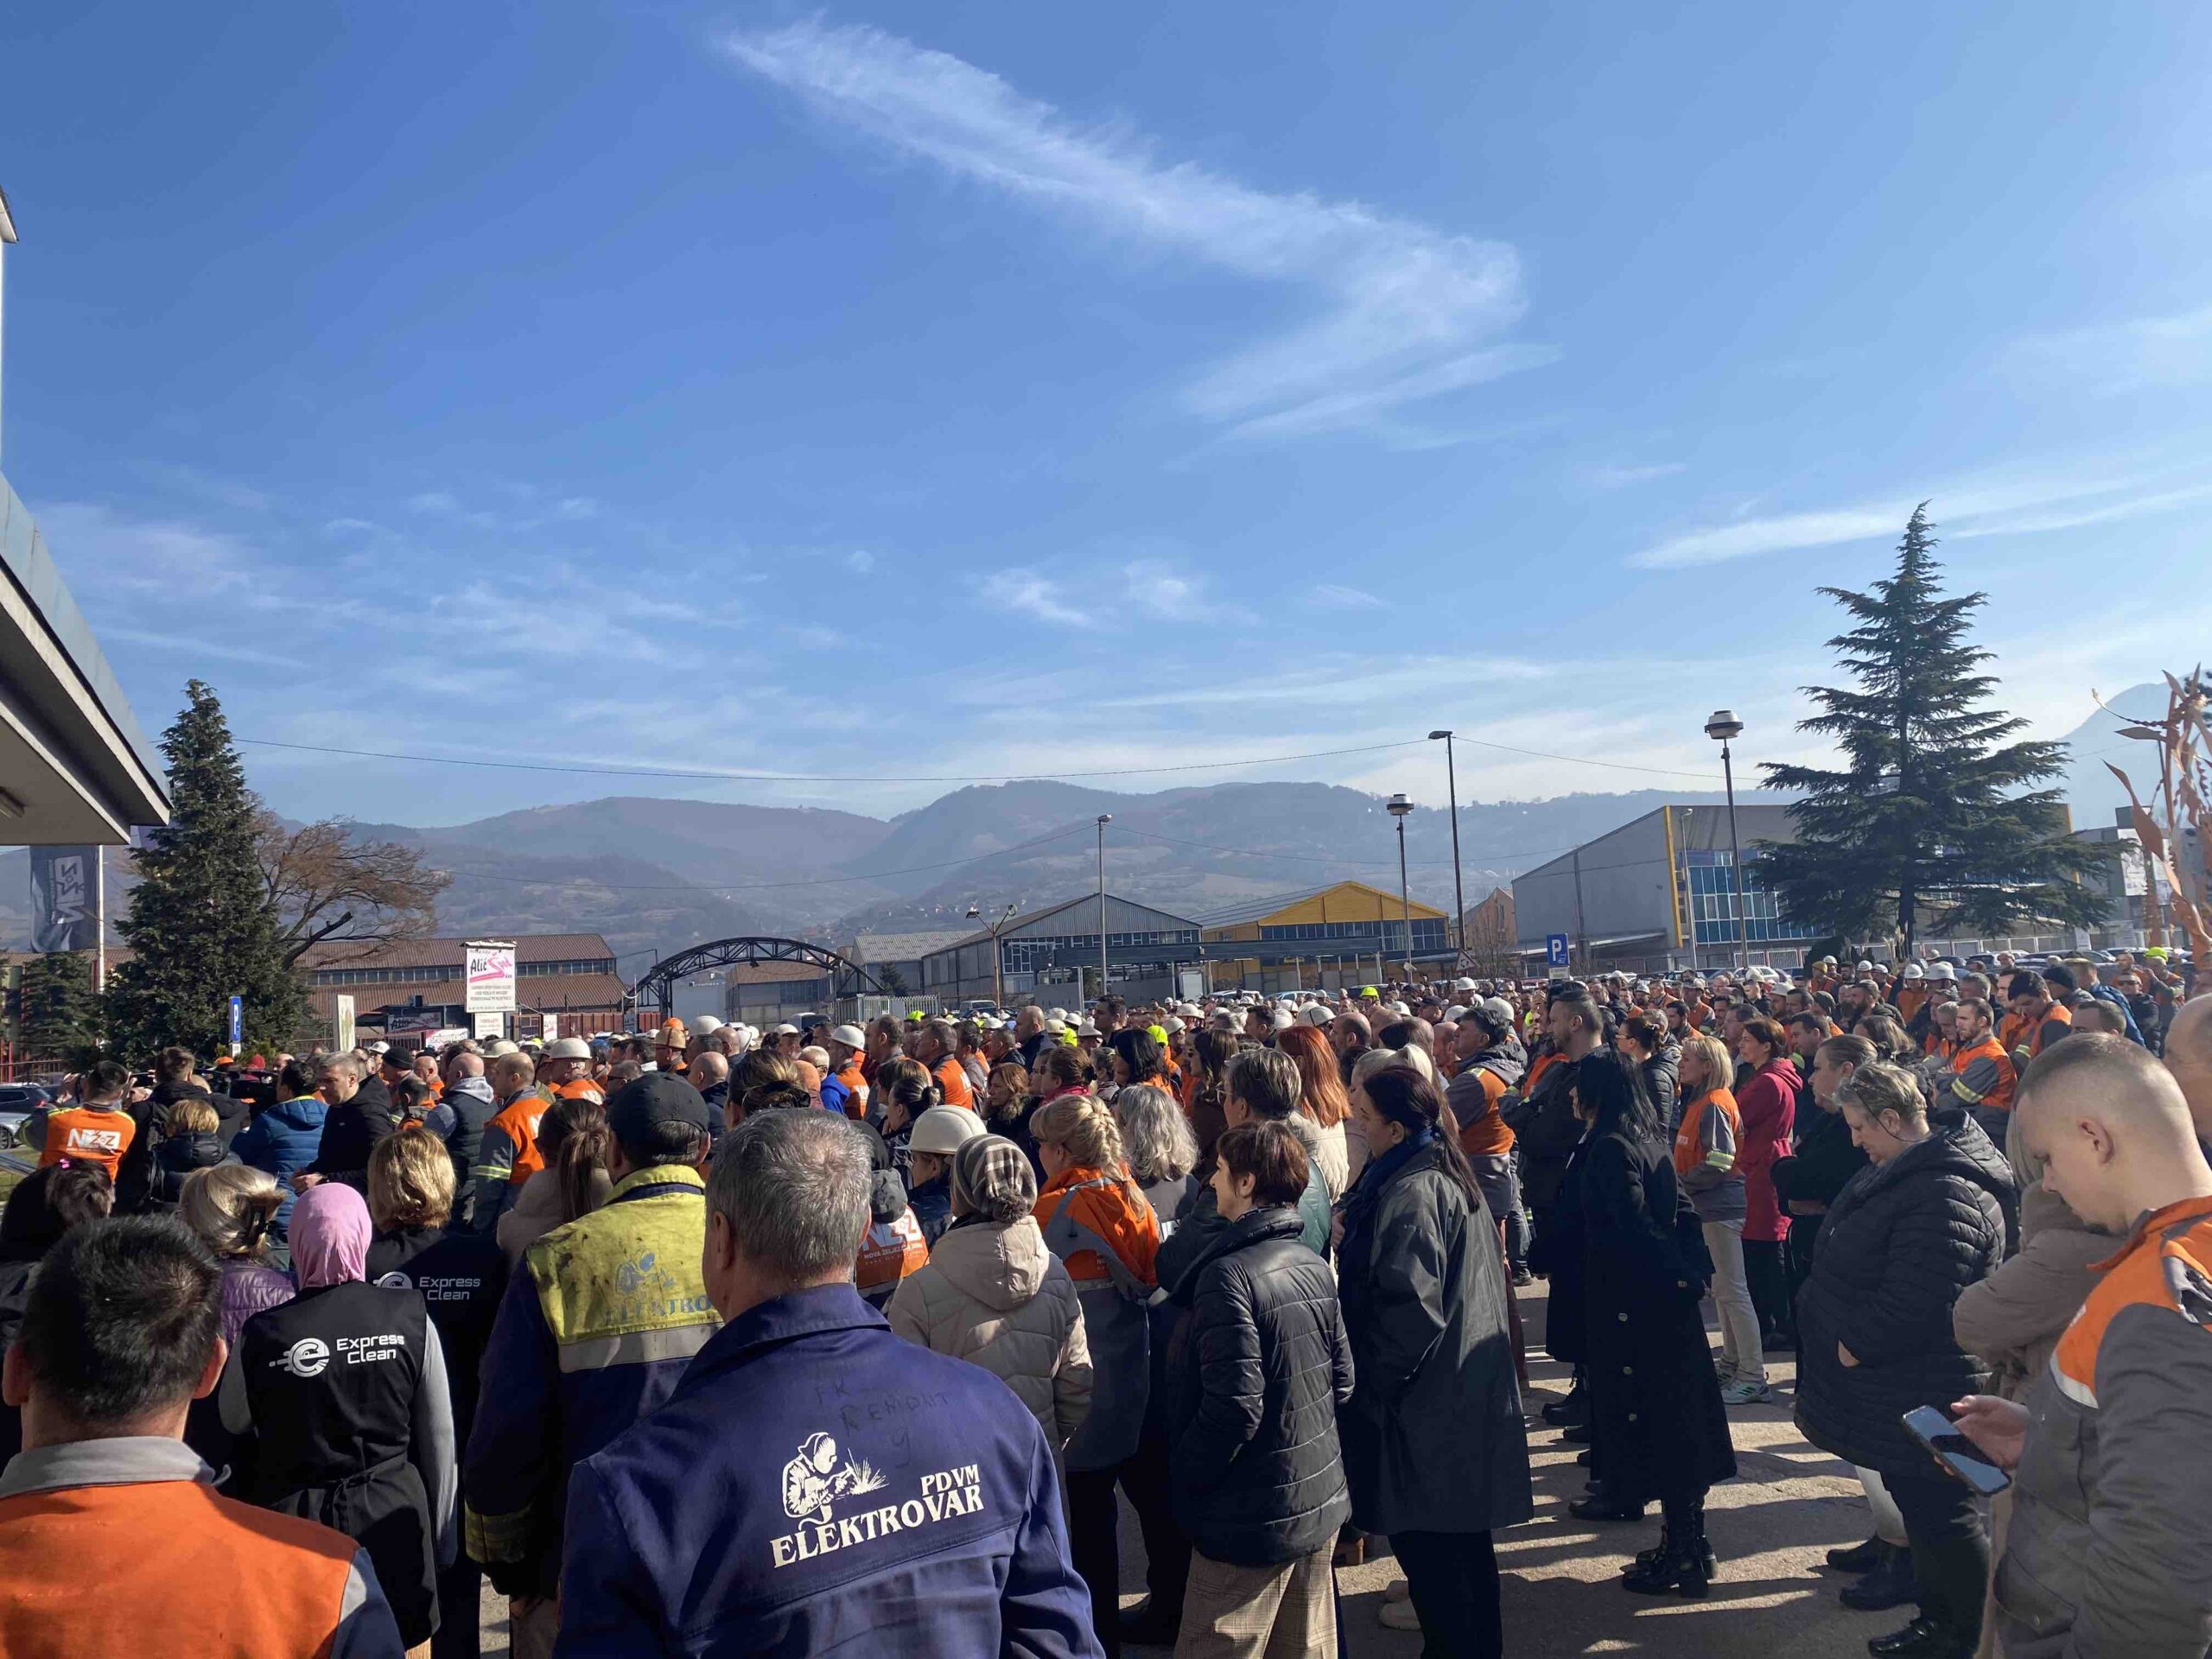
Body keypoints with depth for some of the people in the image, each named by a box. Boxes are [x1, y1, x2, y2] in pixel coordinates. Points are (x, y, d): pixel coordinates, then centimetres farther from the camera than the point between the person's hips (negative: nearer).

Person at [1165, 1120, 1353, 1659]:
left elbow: (1234, 1406, -23)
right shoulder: (1316, 1267, 3)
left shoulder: (1230, 1274, -21)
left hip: (1253, 1518, -8)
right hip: (1319, 1502, 8)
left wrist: (1185, 1477, -9)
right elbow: (1342, 1378, 10)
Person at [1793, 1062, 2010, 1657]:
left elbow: (1911, 1304, -31)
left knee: (1939, 1518, 3)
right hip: (1898, 1388, 11)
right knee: (1917, 1504, 22)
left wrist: (1854, 1346, -18)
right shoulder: (1902, 1169, 8)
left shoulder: (1944, 1196, -27)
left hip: (1921, 1400, -11)